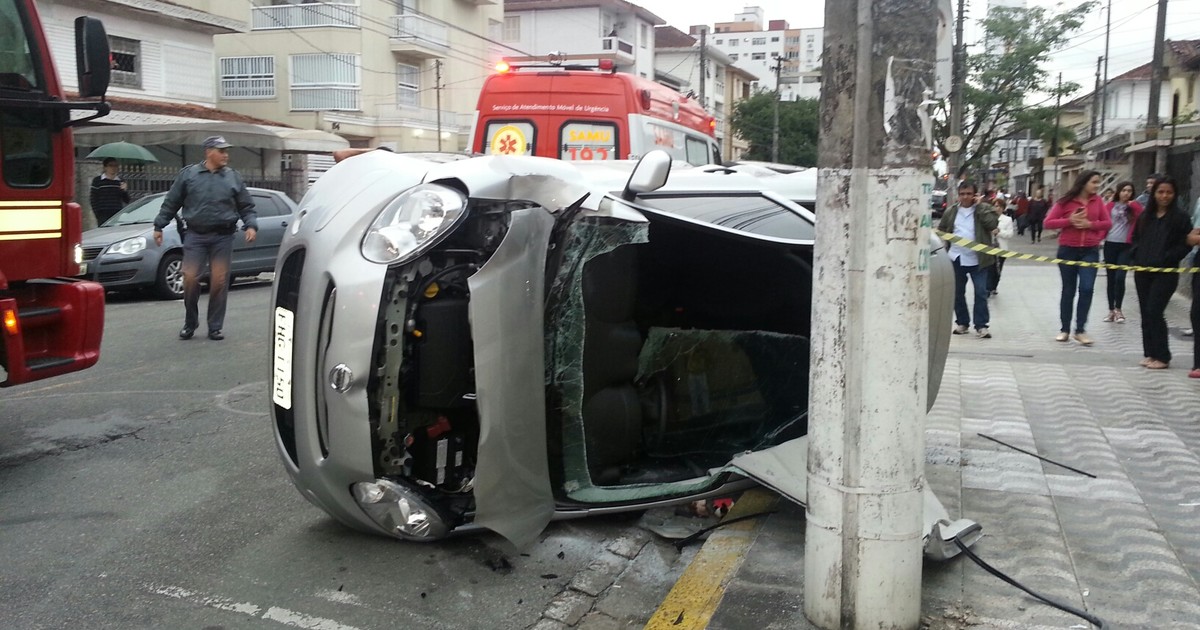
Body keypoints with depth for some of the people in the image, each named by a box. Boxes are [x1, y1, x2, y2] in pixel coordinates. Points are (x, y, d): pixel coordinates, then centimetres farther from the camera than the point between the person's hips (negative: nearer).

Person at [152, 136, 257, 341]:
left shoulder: (233, 177, 9)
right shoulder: (188, 175, 6)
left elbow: (246, 207, 12)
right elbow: (171, 203, 11)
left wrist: (251, 225, -4)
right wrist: (159, 226, 8)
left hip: (223, 236, 1)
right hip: (195, 235, -1)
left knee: (219, 280, -1)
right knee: (190, 278, -6)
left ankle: (215, 327, 10)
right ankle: (190, 323, 13)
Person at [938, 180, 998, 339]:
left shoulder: (983, 209, 1)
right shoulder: (951, 211, 8)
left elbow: (993, 224, -15)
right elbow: (941, 230, 16)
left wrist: (979, 206, -14)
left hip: (977, 259, -3)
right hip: (956, 259, 3)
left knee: (981, 293, -4)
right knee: (957, 293, 10)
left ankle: (981, 326, 2)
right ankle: (962, 323, 23)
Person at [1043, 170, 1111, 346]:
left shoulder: (1097, 201, 4)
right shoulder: (1066, 201, -4)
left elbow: (1107, 223, 5)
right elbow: (1048, 223, -6)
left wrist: (1090, 224, -12)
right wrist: (1069, 221, -18)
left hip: (1090, 252, 1)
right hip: (1067, 250, -1)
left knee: (1086, 288, -12)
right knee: (1068, 290, 8)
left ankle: (1080, 330, -3)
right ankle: (1065, 329, 18)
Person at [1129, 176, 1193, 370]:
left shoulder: (1180, 218, -3)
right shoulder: (1145, 216, 12)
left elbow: (1185, 244, -7)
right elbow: (1135, 237, 20)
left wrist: (1165, 259, -16)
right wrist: (1135, 255, 4)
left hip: (1165, 273, -5)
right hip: (1142, 271, 5)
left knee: (1154, 312, -11)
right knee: (1146, 313, 7)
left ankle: (1162, 356, -2)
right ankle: (1150, 353, 14)